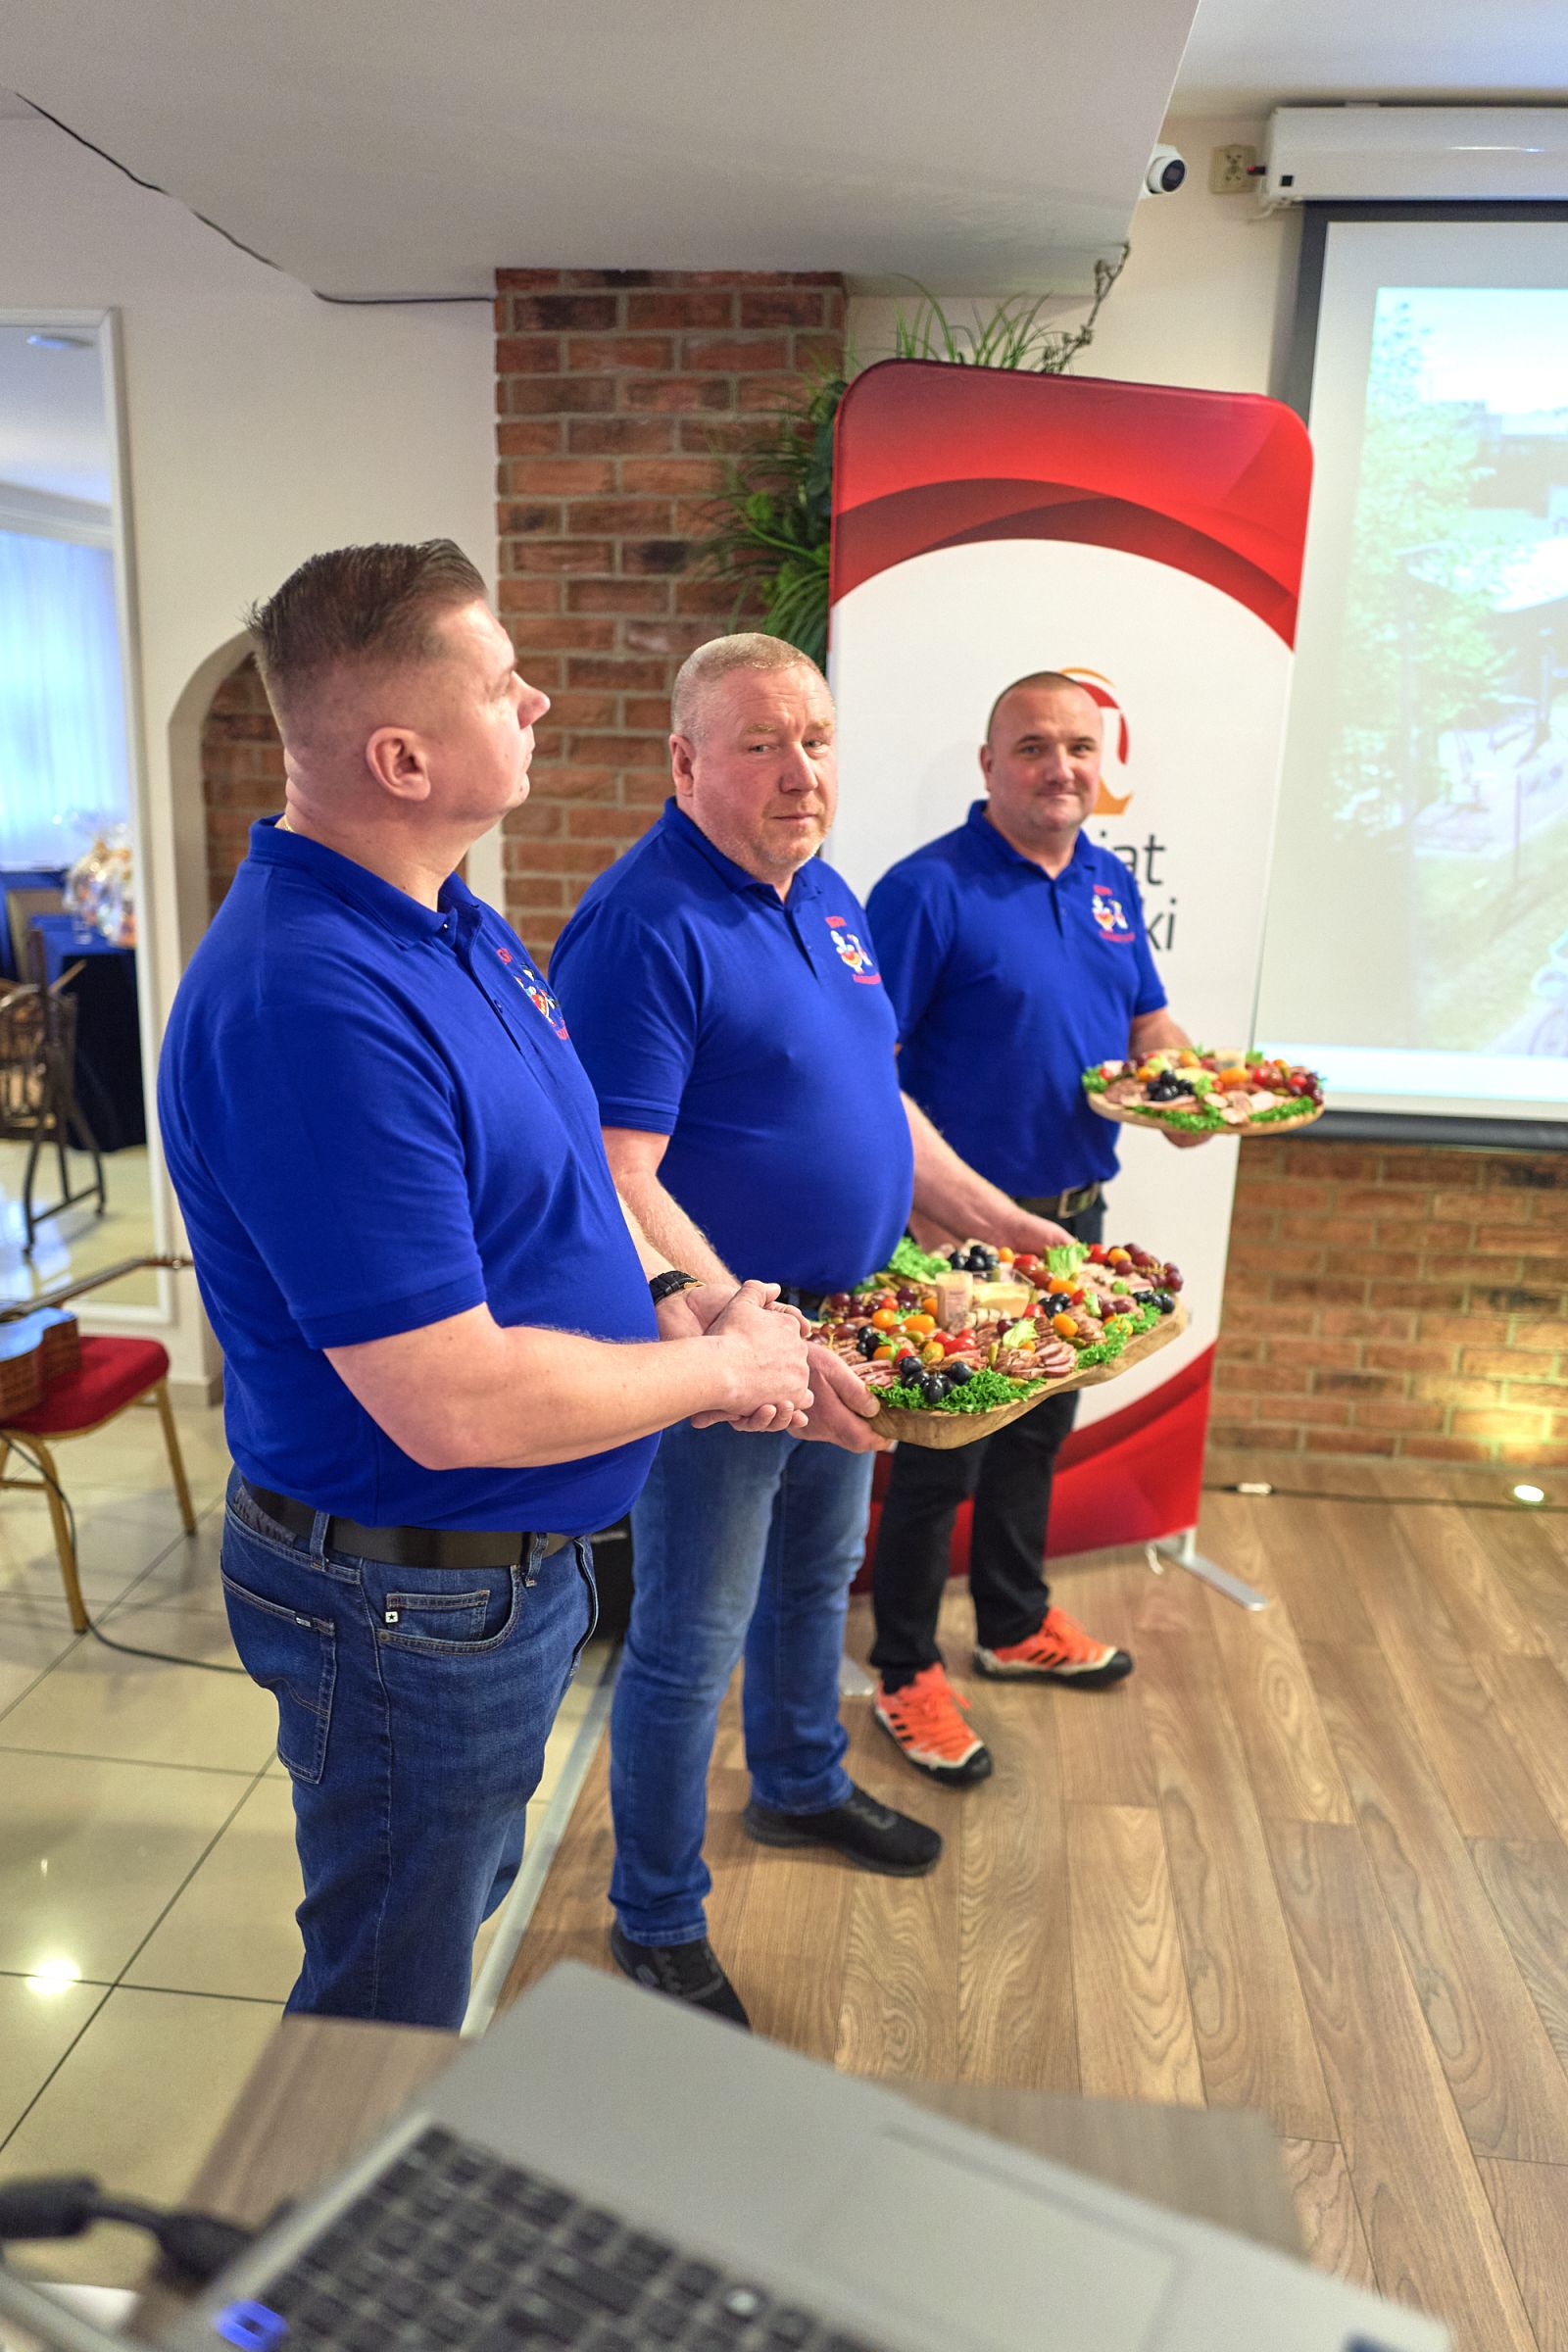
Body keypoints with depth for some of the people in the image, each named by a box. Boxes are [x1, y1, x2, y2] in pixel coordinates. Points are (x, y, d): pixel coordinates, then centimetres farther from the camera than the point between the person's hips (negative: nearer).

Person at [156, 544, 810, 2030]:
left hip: (518, 1558, 10)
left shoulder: (452, 922, 2)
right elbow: (452, 1404, -32)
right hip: (412, 1609, -10)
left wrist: (671, 1302, -3)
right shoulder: (311, 1006, -32)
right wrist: (718, 1367, -18)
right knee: (388, 2017, 16)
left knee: (465, 1894, 32)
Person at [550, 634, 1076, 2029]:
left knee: (819, 1574, 26)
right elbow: (616, 1181, -27)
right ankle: (657, 1923, 30)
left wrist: (1001, 1223, 9)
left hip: (840, 1334, 9)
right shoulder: (646, 925, -22)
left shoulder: (828, 896, 7)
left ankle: (803, 1787, 52)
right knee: (690, 1645, 8)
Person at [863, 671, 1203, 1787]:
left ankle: (1018, 1624, 42)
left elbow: (1149, 1018, 17)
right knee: (940, 1453, 5)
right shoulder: (930, 888, -15)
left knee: (1037, 1434, 22)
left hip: (1075, 1216, 7)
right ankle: (908, 1672, 24)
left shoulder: (1113, 883, 8)